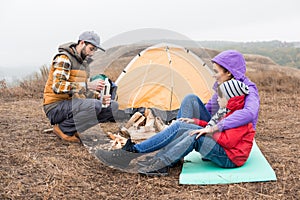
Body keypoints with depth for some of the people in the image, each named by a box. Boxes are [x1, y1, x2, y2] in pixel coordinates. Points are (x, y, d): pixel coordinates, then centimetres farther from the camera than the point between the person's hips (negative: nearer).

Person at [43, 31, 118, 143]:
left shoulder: (84, 63, 16)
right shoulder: (64, 58, -13)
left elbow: (84, 91, 19)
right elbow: (58, 86, -25)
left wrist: (99, 98, -2)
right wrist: (88, 85, -27)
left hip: (71, 104, 9)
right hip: (56, 108, -9)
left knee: (113, 107, -3)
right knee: (94, 106, -34)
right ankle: (63, 129, -11)